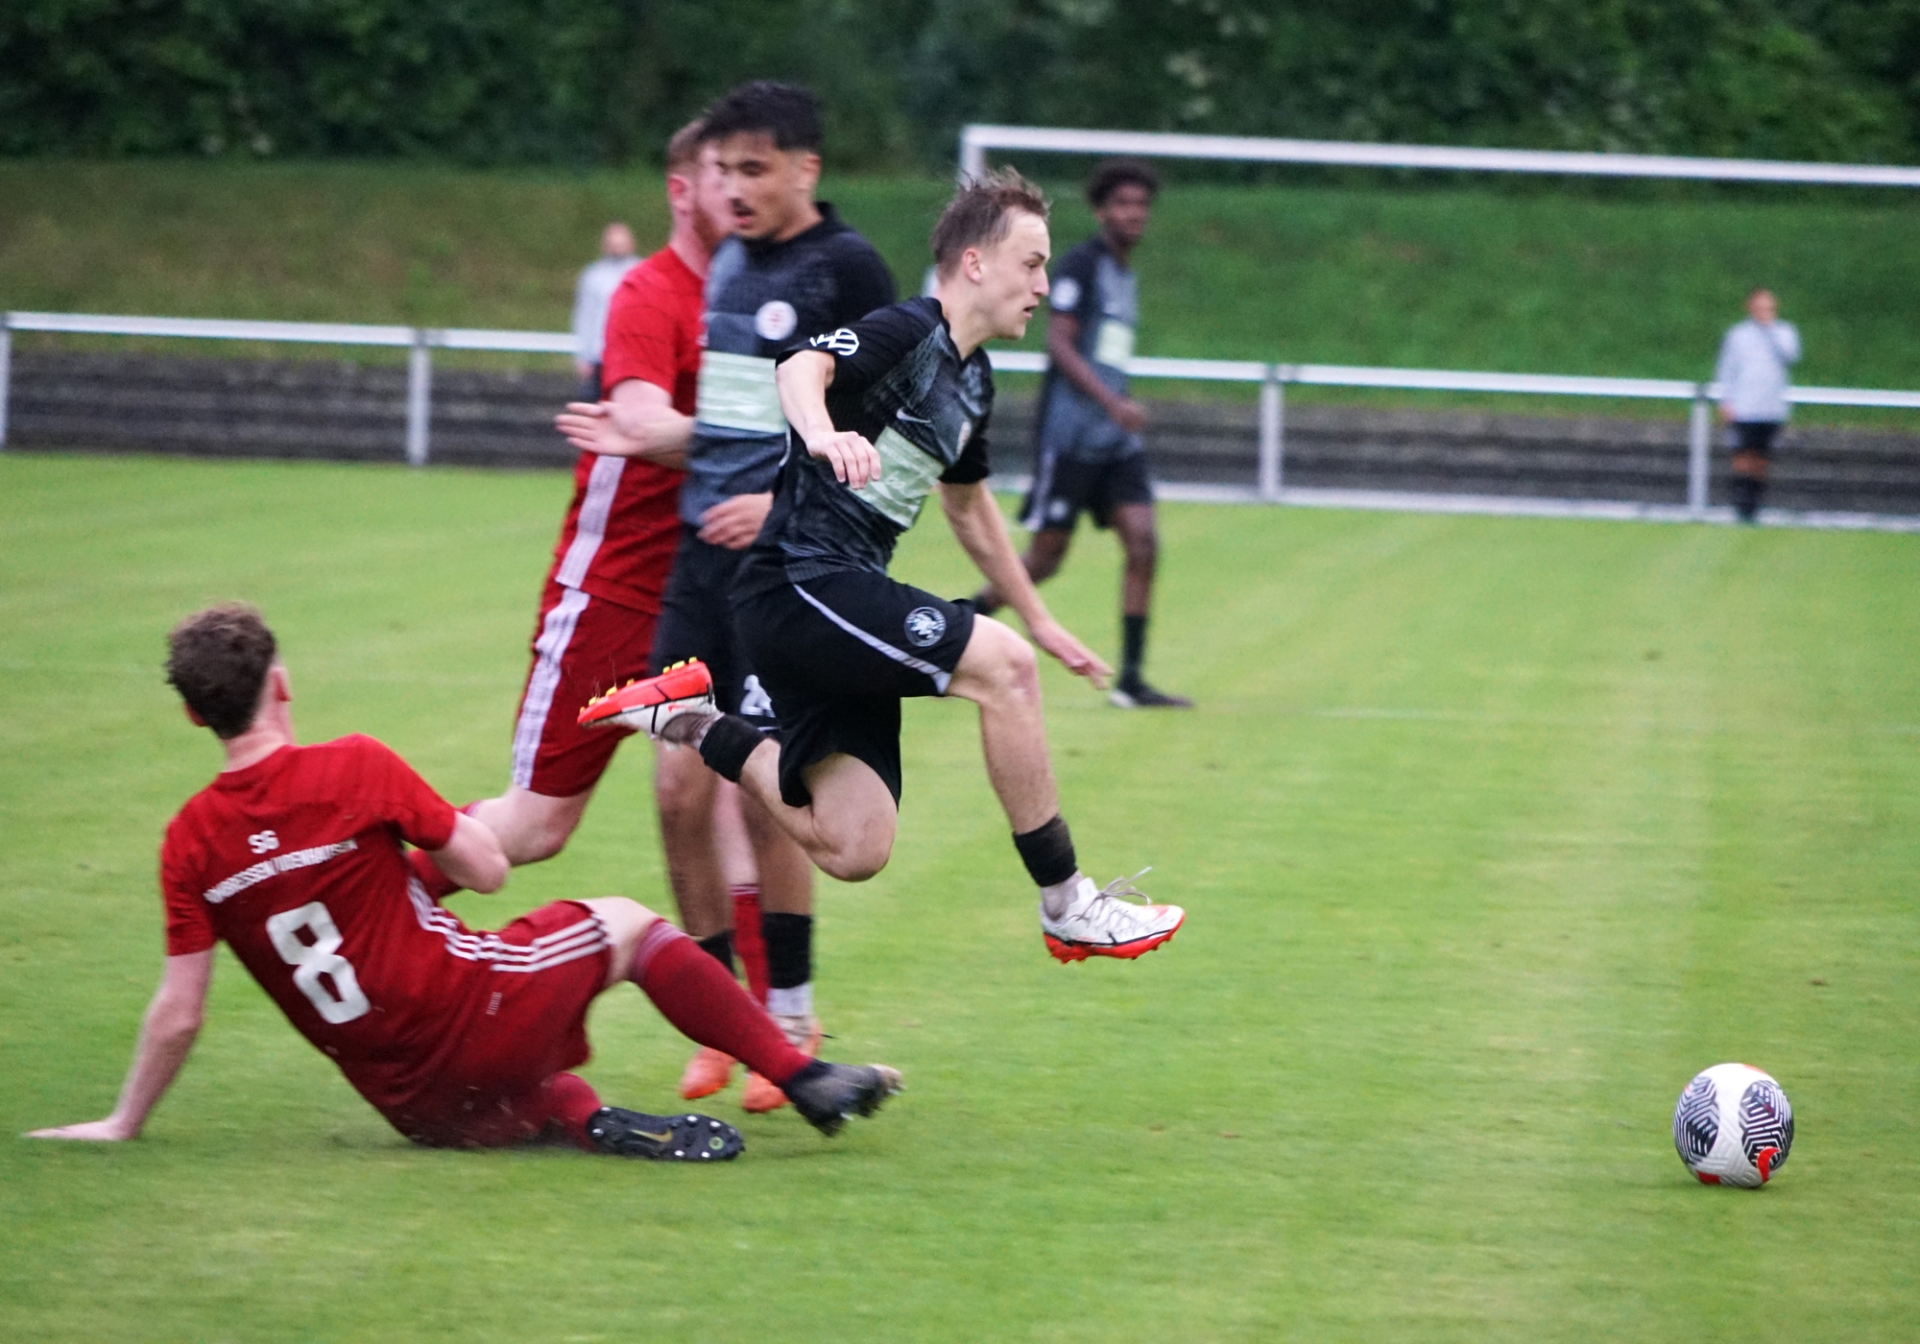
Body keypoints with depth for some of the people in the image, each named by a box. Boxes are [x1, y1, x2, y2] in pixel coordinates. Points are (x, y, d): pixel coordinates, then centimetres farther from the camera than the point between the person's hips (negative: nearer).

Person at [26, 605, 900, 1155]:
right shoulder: (354, 768, -12)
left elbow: (178, 1012, -1)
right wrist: (453, 830, 15)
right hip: (469, 1012, -4)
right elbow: (486, 871, -6)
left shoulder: (190, 842, -3)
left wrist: (124, 1124, 11)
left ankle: (586, 1122, 3)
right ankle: (804, 1080, 14)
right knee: (628, 924, 19)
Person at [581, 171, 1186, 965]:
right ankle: (1067, 910, -14)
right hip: (802, 579, -9)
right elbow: (802, 369, -29)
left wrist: (1039, 620, 39)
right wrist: (824, 433, -51)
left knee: (851, 849, -1)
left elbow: (969, 508, 35)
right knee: (1001, 666, -22)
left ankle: (694, 722, 13)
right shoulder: (907, 333, -9)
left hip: (843, 597, 9)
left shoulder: (973, 381, 19)